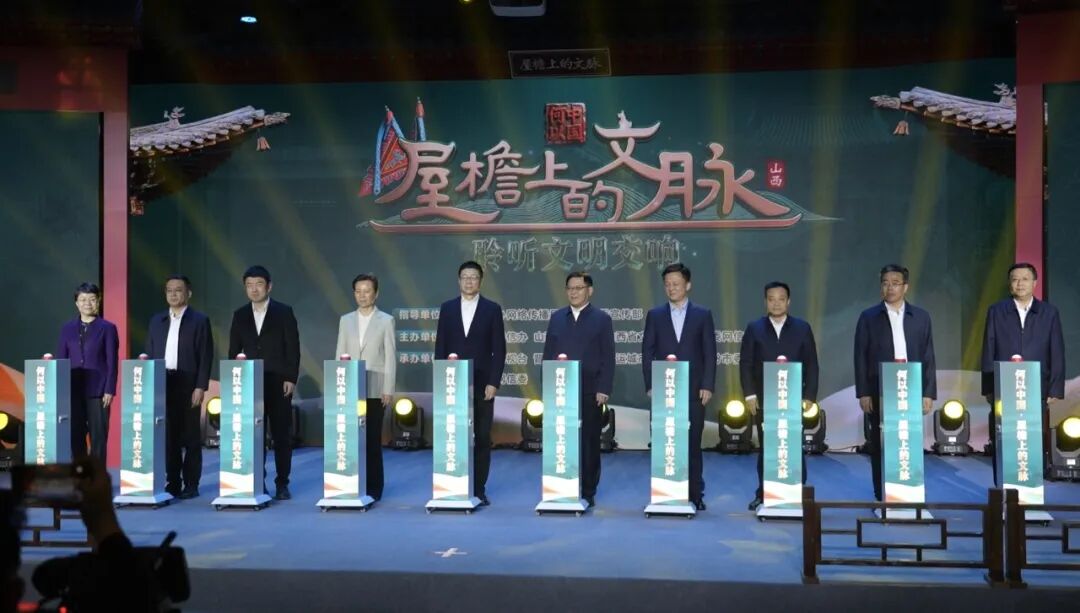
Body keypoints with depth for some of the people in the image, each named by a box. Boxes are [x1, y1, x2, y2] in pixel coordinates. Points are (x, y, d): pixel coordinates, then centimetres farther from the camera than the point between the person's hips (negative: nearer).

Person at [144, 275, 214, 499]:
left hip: (188, 386, -4)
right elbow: (150, 355, 13)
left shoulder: (199, 320, 0)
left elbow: (206, 357, -5)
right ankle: (172, 482, 13)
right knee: (168, 435, 6)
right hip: (162, 385, 4)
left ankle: (191, 485, 7)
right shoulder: (156, 321, 13)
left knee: (190, 436, 2)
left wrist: (200, 387, -12)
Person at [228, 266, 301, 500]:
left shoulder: (283, 312, 0)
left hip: (278, 382, -2)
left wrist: (291, 378, -10)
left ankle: (282, 484, 8)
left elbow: (293, 347, -3)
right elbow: (234, 351, 10)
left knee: (281, 435, 1)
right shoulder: (240, 315, 8)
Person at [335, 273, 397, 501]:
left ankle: (373, 488, 8)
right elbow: (340, 355, 9)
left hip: (375, 390, -3)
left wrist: (388, 390, -8)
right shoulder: (345, 320, 10)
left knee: (373, 439, 1)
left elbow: (390, 358, -2)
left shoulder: (386, 320, 1)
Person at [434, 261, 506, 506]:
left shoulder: (492, 309, 1)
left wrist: (493, 382, -9)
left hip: (482, 384, -1)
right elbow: (440, 347, 7)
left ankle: (479, 490, 9)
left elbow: (499, 350, -2)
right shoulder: (447, 308, 7)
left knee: (482, 438, 2)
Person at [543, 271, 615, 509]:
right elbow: (548, 353, 13)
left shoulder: (602, 319, 3)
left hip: (590, 392, -2)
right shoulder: (556, 318, 12)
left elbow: (608, 358, -2)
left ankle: (588, 493, 11)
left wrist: (603, 390, -9)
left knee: (589, 442, 3)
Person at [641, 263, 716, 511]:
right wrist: (650, 385, -3)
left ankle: (695, 494, 8)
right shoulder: (655, 315, 8)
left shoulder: (703, 315, 6)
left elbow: (710, 353, 2)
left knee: (692, 442, 2)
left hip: (693, 389, -1)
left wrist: (707, 386, -6)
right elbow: (647, 352, 6)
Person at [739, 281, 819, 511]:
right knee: (765, 447, 3)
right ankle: (763, 494, 10)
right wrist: (749, 394, -4)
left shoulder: (802, 328, 6)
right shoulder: (754, 328, 6)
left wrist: (809, 396, -2)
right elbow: (745, 363, 4)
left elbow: (811, 364, 5)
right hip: (763, 399, 0)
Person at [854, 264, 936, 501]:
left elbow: (928, 357, 7)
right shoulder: (869, 317, 5)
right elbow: (860, 357, 2)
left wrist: (928, 393, 1)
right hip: (879, 393, -1)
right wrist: (863, 393, -5)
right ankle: (882, 499, 8)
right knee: (880, 448, 1)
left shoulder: (921, 317, 9)